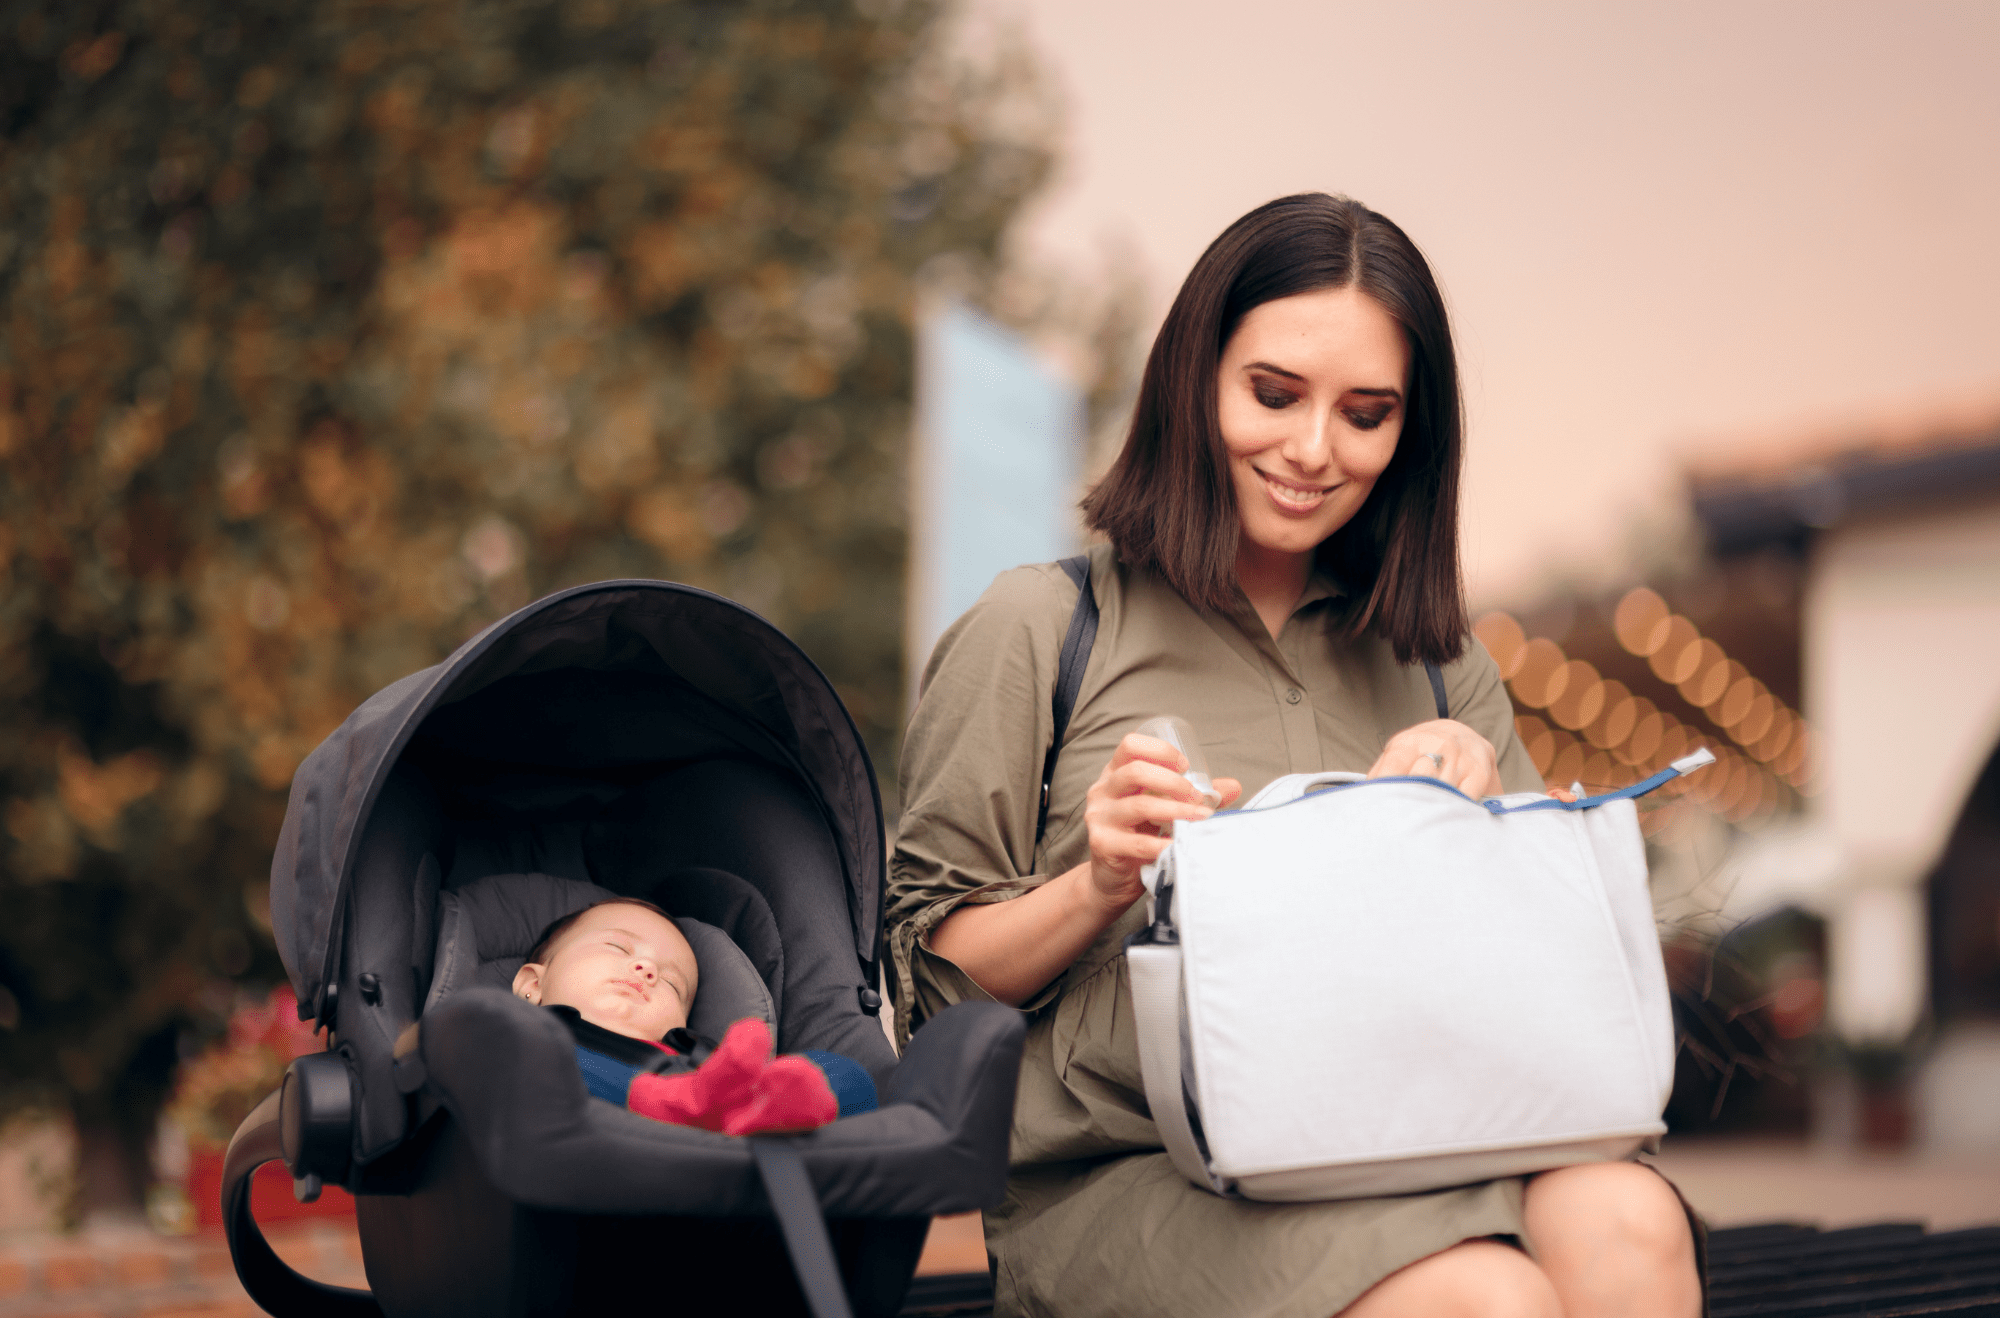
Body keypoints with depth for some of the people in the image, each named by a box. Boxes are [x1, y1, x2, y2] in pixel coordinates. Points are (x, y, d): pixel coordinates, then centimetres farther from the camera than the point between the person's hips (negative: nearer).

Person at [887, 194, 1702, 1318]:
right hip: (1137, 1172, -4)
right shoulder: (1039, 632, 6)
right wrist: (1100, 887, -12)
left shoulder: (1438, 664, 19)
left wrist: (1479, 810, -3)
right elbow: (932, 980, 5)